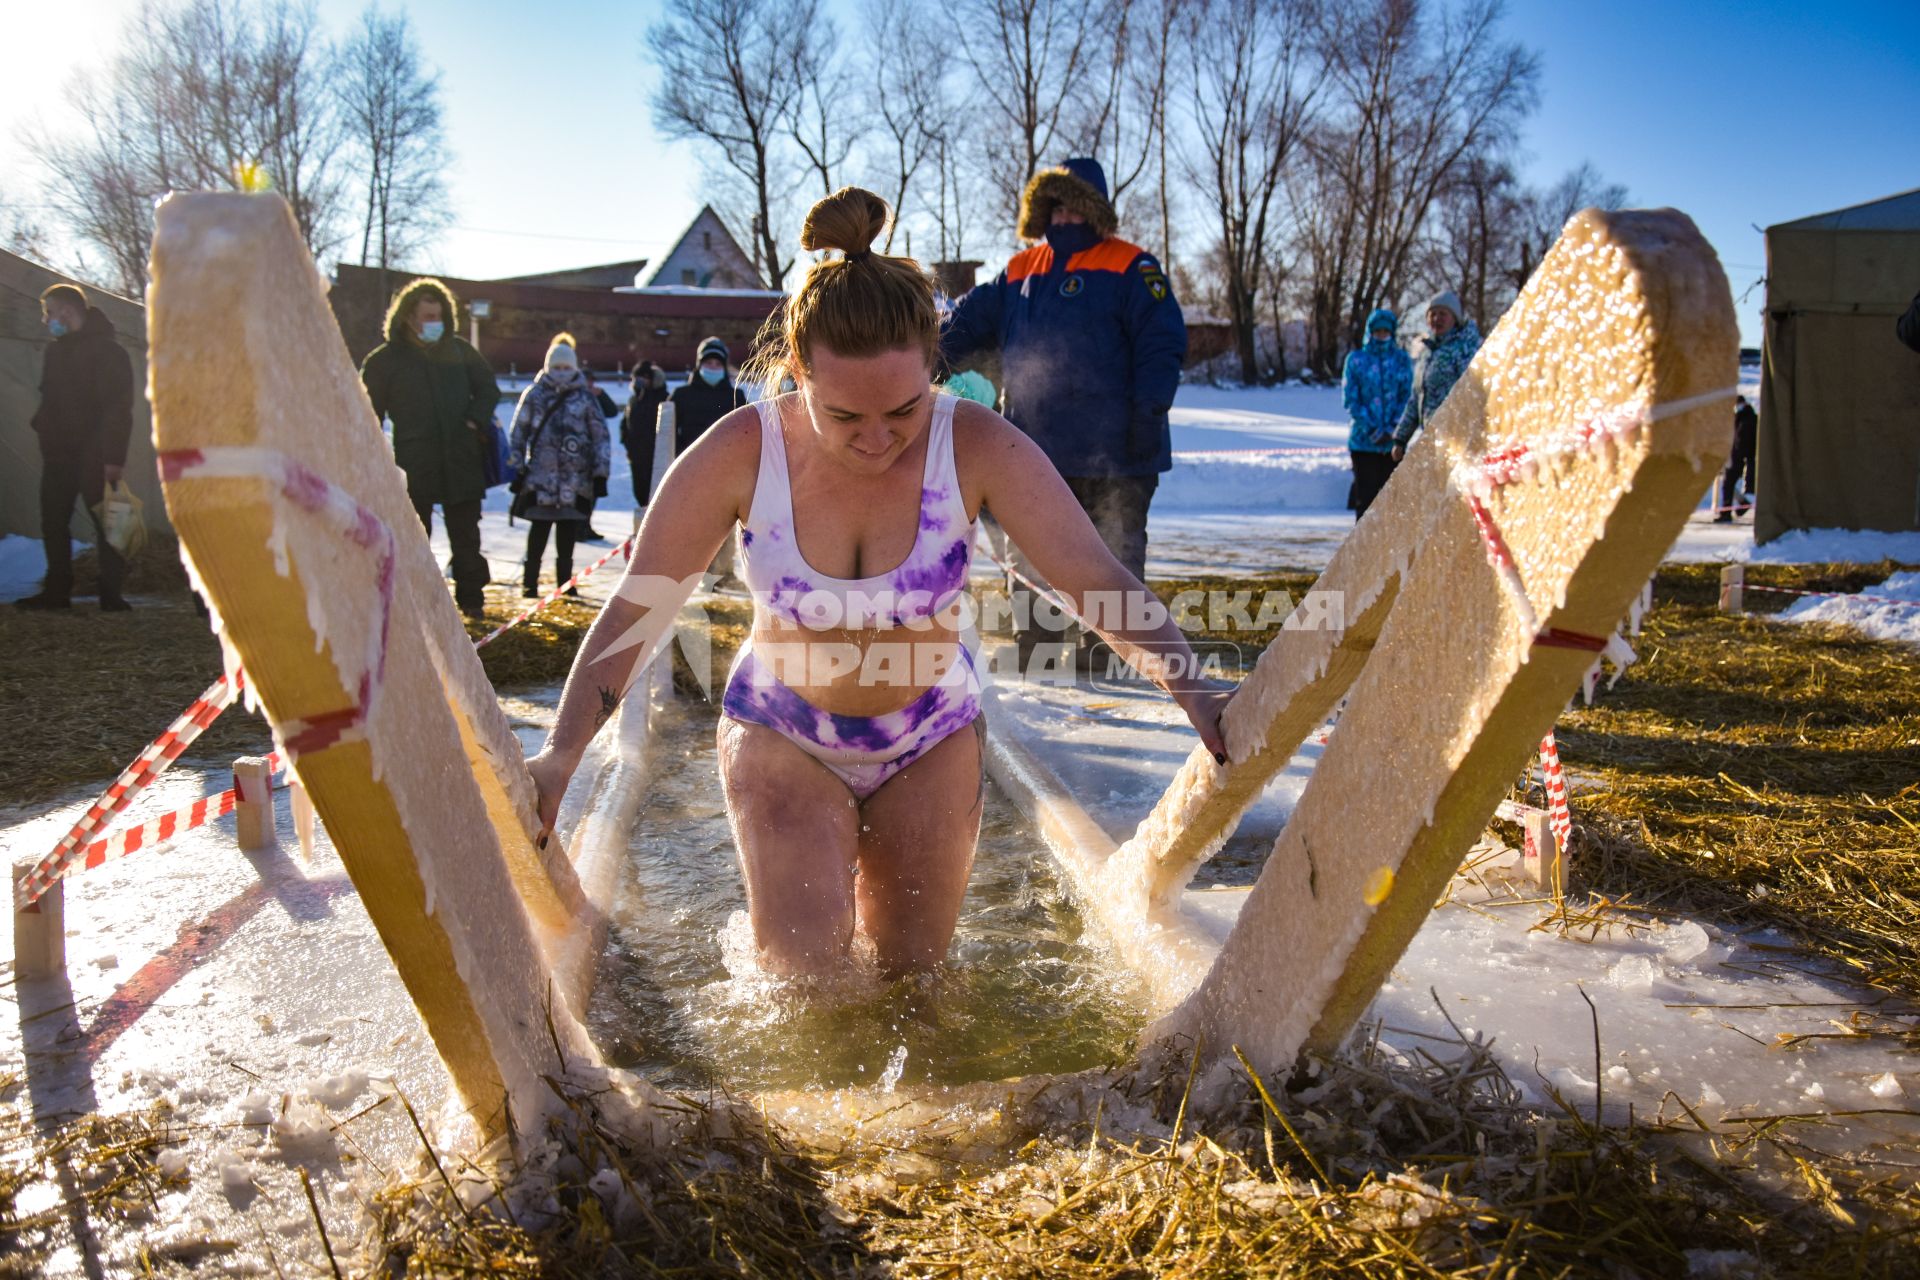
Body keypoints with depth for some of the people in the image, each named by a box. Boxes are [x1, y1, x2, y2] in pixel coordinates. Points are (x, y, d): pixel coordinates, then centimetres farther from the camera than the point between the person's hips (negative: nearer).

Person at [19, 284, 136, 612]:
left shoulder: (107, 350, -8)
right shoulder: (56, 350, 17)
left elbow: (118, 407, -15)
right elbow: (50, 401, 25)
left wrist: (113, 456, -21)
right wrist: (42, 426, 8)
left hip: (94, 456, -8)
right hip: (58, 453, 8)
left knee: (105, 523, -5)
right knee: (53, 523, 8)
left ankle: (112, 595, -2)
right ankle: (57, 591, 16)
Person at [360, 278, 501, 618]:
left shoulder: (458, 349, 8)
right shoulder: (385, 359, 1)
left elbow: (488, 388, 19)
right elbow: (368, 412, 5)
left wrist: (476, 420, 1)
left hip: (461, 461, 2)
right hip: (413, 463, -2)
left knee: (466, 535, 8)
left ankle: (471, 597, 18)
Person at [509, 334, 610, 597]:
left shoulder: (585, 397, 7)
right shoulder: (534, 394, 6)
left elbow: (601, 435, 8)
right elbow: (518, 432, 9)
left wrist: (600, 472, 3)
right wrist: (518, 467, 4)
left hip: (576, 477, 1)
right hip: (541, 475, -1)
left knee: (568, 531, 5)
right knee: (539, 528, -2)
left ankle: (565, 580, 15)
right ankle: (529, 580, 5)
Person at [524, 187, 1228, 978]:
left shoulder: (976, 448, -23)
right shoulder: (742, 453, -22)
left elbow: (1096, 578, -23)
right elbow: (636, 609, -17)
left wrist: (1191, 692, -35)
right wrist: (562, 754, -25)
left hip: (930, 737, 1)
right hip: (781, 733, -1)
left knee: (911, 972, 13)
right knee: (802, 965, -12)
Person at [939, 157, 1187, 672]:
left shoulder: (1129, 269, -2)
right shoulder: (1019, 272, 15)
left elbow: (1162, 344, -8)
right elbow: (970, 319, 15)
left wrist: (1148, 414, -16)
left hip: (1110, 453, -5)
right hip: (1035, 451, 5)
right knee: (1029, 554, 11)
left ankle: (1104, 644, 14)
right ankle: (1030, 641, 22)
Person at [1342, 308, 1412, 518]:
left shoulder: (1401, 359, 8)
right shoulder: (1356, 359, 4)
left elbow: (1407, 396, 4)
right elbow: (1350, 399, -1)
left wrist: (1393, 428, -9)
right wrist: (1371, 430, -10)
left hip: (1394, 440, 1)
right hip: (1363, 441, -1)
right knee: (1365, 495, -1)